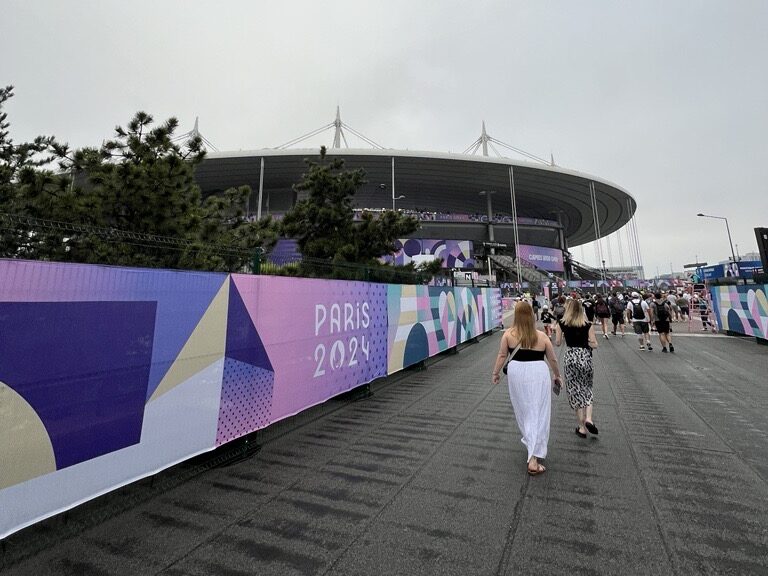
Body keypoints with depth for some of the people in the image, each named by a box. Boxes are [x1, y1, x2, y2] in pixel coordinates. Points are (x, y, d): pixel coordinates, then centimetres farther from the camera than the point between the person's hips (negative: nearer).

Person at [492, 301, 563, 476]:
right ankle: (533, 459, 2)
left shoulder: (509, 334, -3)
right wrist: (557, 376, 24)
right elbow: (552, 359, 8)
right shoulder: (541, 336, 0)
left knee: (523, 410, 20)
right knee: (538, 414, 4)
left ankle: (530, 441, 40)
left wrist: (495, 373, 9)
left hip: (516, 373, 1)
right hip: (538, 374, 0)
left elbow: (502, 355, -2)